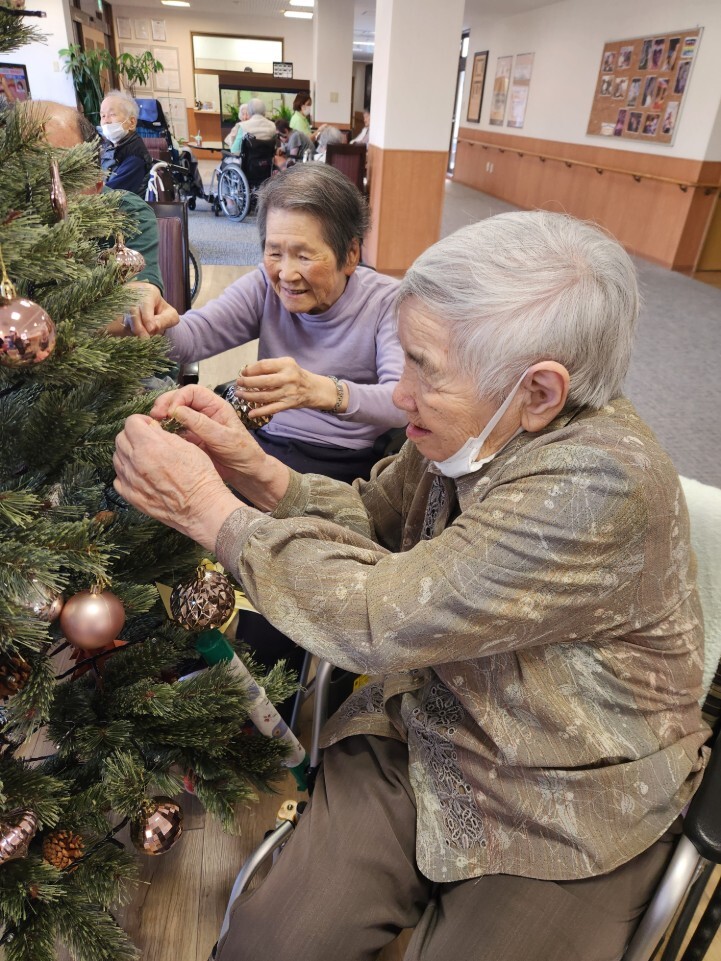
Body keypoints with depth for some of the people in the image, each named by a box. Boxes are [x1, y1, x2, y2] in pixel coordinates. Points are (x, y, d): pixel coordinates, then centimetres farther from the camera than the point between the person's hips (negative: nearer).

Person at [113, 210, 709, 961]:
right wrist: (259, 472, -13)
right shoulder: (480, 428, -8)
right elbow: (373, 518, 4)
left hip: (562, 816, -4)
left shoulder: (601, 484, -30)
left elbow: (376, 619, -30)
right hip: (421, 738, 5)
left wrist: (209, 510, -21)